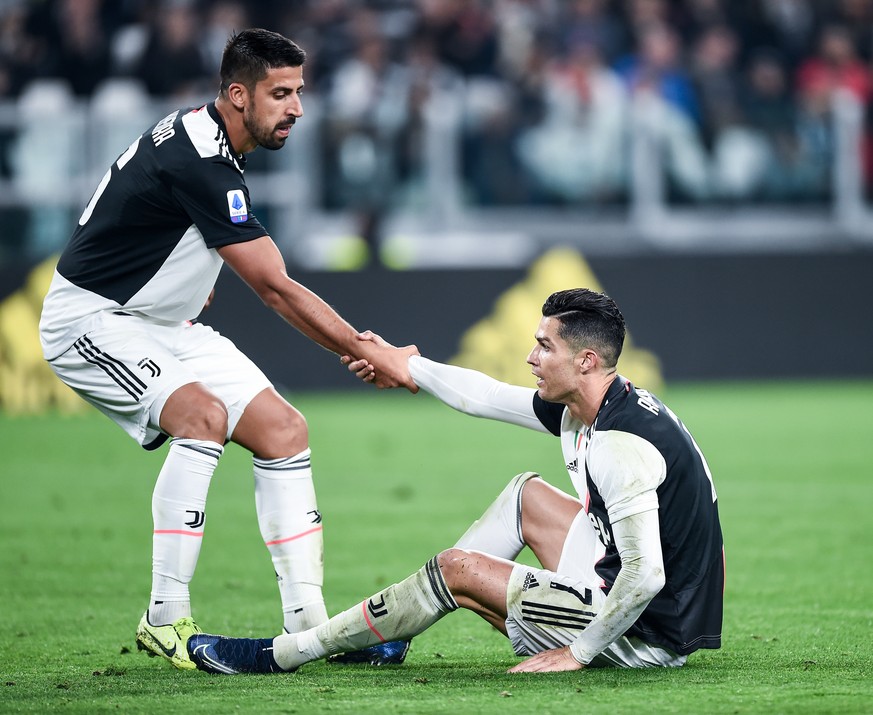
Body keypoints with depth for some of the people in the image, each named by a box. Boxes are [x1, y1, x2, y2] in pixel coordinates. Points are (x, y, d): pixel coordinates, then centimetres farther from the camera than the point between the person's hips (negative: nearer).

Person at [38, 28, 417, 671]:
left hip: (163, 323, 10)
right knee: (204, 415, -33)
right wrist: (372, 356, -23)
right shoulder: (198, 164, -28)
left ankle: (306, 620, -1)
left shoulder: (201, 138, 2)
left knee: (283, 427, 0)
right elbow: (276, 289, -27)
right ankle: (165, 619, -27)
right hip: (91, 319, -10)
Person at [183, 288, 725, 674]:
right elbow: (487, 397, 18)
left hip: (649, 634, -9)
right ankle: (390, 629, 28)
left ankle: (284, 654, 9)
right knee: (527, 495, 20)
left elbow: (645, 576, -30)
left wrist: (578, 653, -20)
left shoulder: (621, 446, -25)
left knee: (457, 569, -4)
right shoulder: (584, 408, 5)